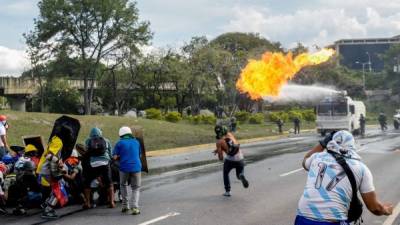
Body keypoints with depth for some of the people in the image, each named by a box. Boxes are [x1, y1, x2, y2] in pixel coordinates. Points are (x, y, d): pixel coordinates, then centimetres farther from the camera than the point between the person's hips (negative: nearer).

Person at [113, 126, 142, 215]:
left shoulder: (119, 143, 3)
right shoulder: (136, 142, 12)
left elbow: (115, 157, -3)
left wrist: (121, 157, 16)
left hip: (124, 168, -1)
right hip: (136, 167, 1)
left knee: (123, 185, 24)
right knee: (135, 188, 10)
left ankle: (125, 205, 21)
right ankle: (134, 207, -9)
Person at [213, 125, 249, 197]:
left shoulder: (219, 142, -5)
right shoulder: (230, 134, 9)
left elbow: (220, 157, -7)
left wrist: (221, 158, 16)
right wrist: (218, 150, 30)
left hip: (230, 160, -3)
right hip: (240, 160, 3)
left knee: (225, 173, 27)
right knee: (239, 175, 24)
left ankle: (227, 191, 22)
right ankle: (241, 176, -13)